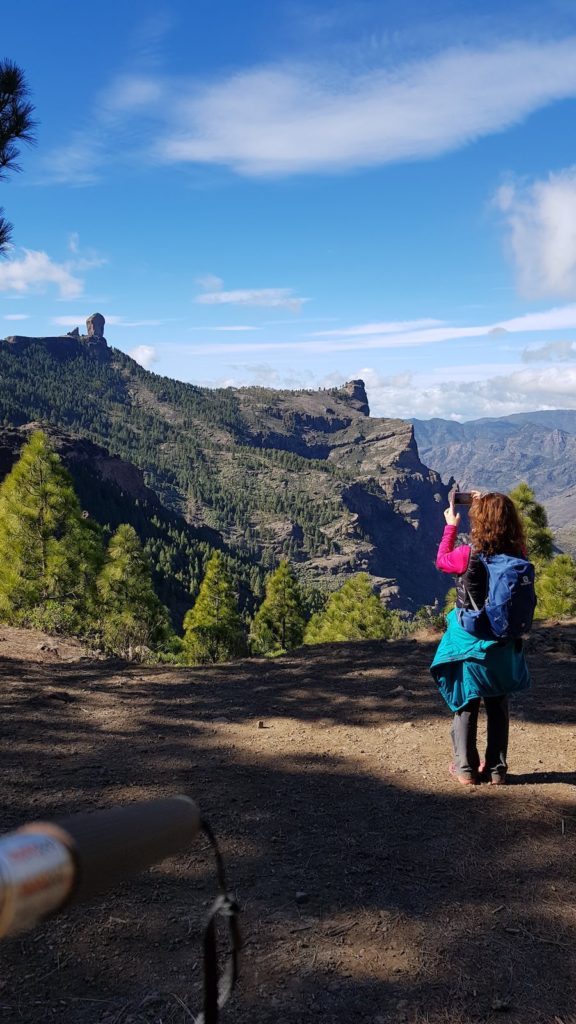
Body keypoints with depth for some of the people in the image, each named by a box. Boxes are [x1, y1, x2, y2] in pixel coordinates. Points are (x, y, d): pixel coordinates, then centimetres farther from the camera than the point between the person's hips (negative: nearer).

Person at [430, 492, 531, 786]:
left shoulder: (469, 555, -20)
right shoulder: (518, 554, -11)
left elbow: (442, 560, 2)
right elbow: (506, 539, 14)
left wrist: (451, 526, 12)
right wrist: (488, 507, 16)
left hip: (470, 641, -3)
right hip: (503, 643, 3)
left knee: (465, 706, 10)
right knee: (498, 707, 15)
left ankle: (466, 768, 15)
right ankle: (496, 768, 20)